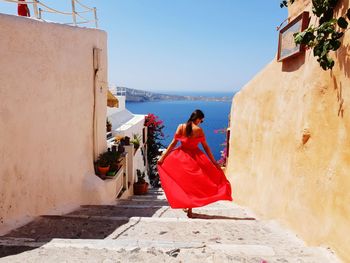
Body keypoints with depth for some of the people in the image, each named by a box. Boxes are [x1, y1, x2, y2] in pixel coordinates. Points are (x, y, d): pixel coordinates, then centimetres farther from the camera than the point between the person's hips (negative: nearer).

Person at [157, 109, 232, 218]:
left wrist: (163, 156, -1)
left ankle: (184, 204, 27)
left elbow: (173, 143, -6)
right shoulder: (198, 130, -8)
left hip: (181, 157, 2)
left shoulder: (181, 127, -3)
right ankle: (190, 209, 10)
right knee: (193, 182, 10)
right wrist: (214, 162, 0)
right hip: (195, 158, -2)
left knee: (183, 181, 19)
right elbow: (205, 147, -6)